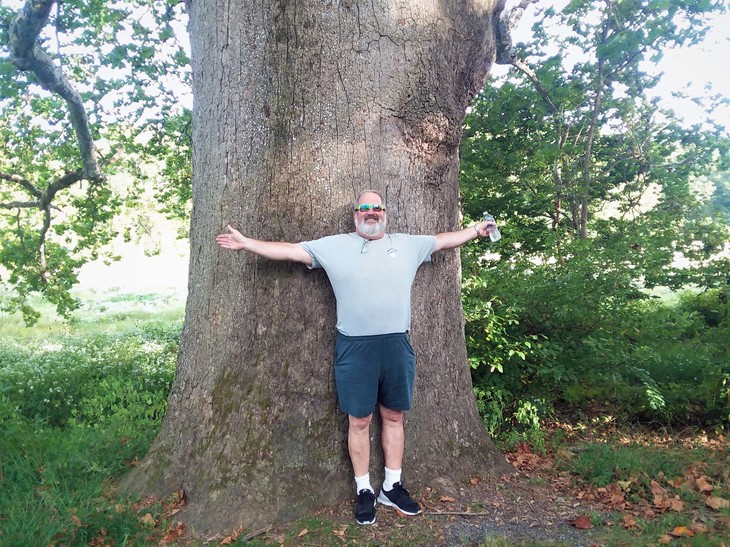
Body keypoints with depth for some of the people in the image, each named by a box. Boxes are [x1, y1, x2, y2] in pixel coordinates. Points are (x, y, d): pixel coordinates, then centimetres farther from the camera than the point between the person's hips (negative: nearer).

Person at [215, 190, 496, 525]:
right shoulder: (333, 246, 3)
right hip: (355, 347, -2)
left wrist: (477, 230, 20)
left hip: (397, 345, 2)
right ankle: (364, 491, 22)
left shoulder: (409, 244, 10)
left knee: (394, 416, 13)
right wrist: (245, 243, 0)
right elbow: (288, 251, 2)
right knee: (359, 421, 7)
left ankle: (392, 486, 28)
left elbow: (446, 240, 19)